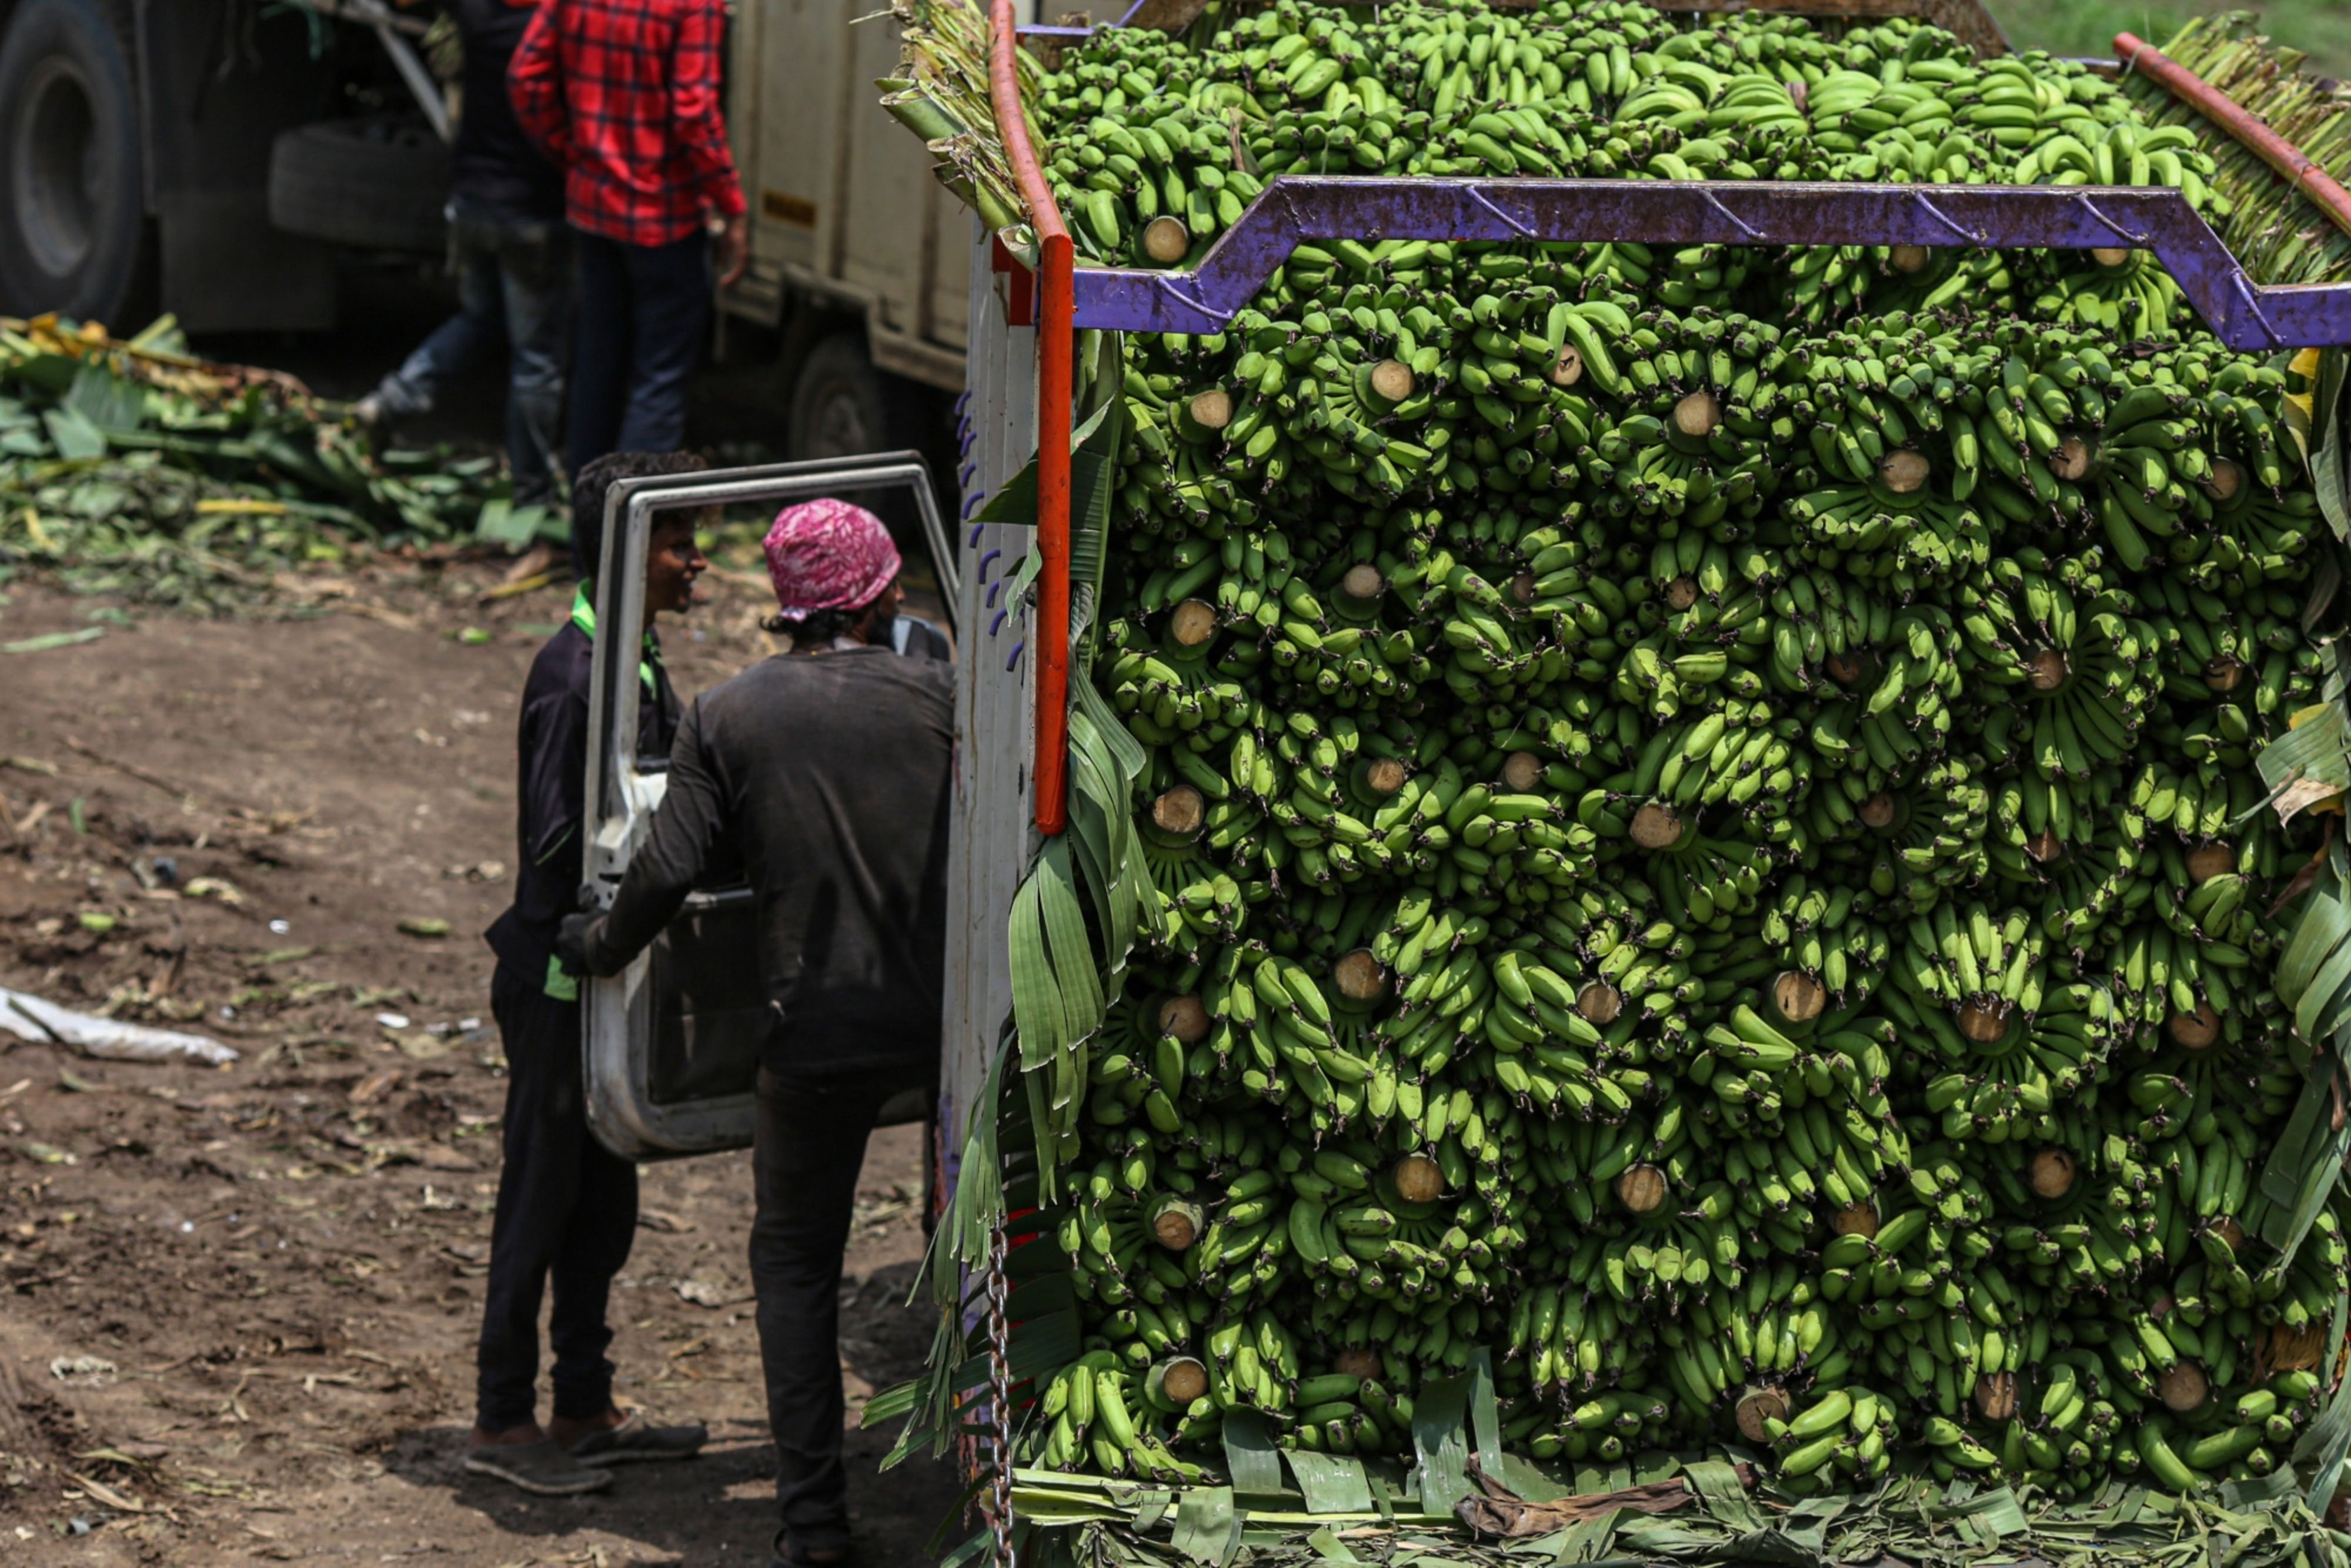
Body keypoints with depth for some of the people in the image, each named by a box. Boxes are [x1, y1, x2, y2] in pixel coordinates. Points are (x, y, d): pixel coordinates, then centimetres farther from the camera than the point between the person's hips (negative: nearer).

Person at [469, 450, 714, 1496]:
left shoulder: (636, 664, 9)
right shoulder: (577, 677, -21)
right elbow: (564, 849, -25)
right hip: (561, 973, -9)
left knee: (604, 1195, 15)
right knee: (542, 1195, 0)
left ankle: (584, 1408, 24)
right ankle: (502, 1420, 9)